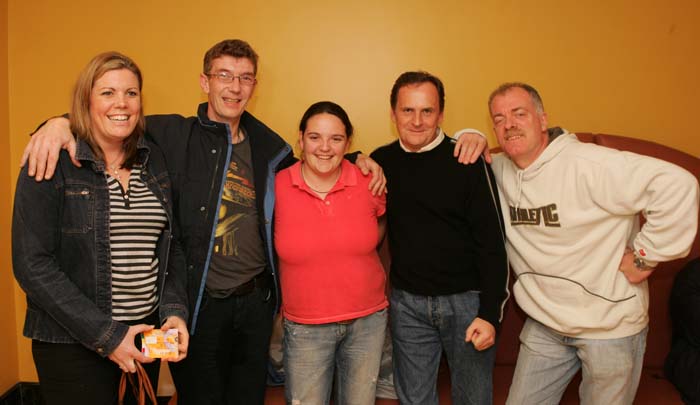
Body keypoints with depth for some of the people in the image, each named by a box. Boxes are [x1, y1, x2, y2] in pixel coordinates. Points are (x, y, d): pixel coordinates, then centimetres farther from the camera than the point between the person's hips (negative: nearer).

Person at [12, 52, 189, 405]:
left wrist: (174, 311, -5)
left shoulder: (153, 161, 6)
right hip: (73, 345, -5)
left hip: (146, 334, 5)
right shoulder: (53, 164, -9)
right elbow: (32, 264, -14)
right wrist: (106, 335, -17)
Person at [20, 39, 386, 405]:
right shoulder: (174, 135, -8)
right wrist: (61, 123, -26)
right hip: (199, 304, -3)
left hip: (257, 300, 4)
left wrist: (357, 160, 4)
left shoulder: (268, 146, 4)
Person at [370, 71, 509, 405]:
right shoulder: (382, 161, 0)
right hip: (406, 302, 3)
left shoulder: (467, 162, -11)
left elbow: (491, 242, -10)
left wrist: (490, 312, -13)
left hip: (466, 299, -2)